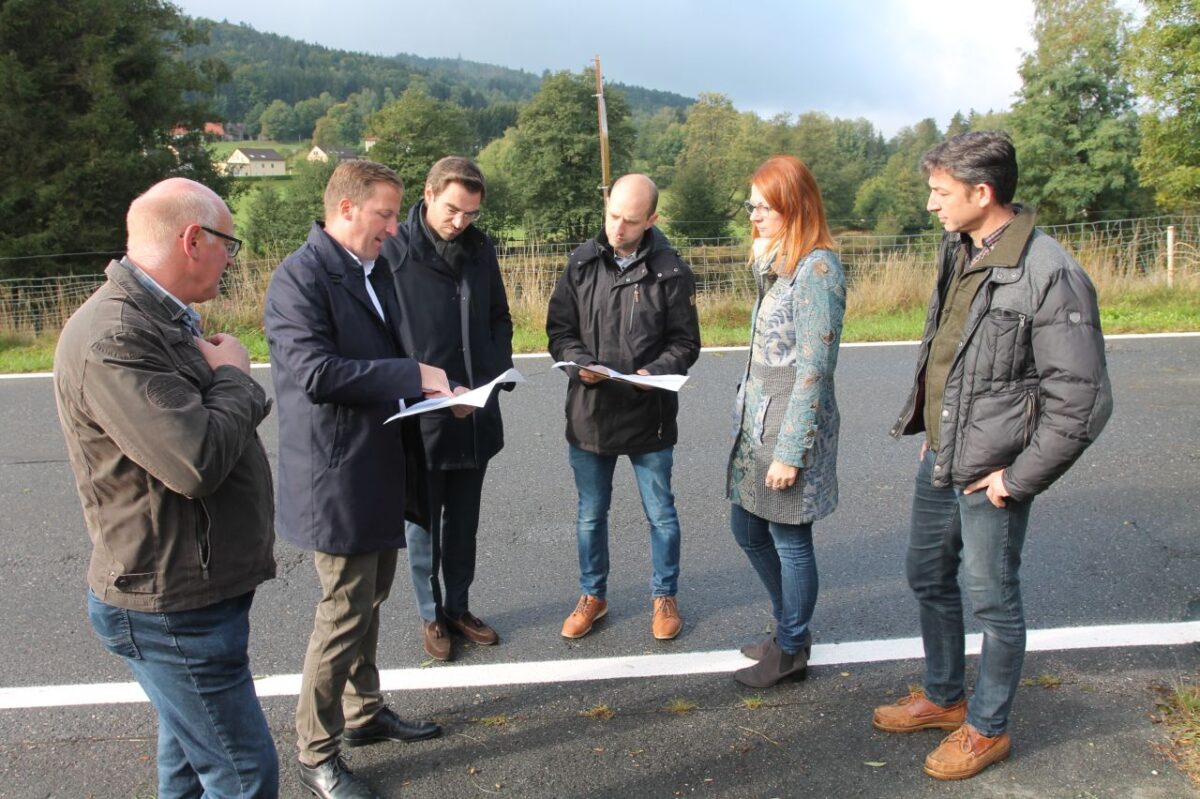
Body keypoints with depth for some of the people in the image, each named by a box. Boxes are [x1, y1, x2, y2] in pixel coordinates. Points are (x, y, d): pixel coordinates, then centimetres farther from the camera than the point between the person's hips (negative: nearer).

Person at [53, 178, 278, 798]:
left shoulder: (164, 319, 10)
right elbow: (199, 460, -31)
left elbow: (212, 424, 18)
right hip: (170, 609, -10)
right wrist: (232, 376, -16)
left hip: (192, 592, 10)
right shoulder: (111, 339, -25)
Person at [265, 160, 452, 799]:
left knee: (369, 599, 20)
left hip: (379, 470, 9)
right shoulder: (300, 276, -16)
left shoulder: (374, 272, 12)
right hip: (336, 477, -9)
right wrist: (415, 376, -25)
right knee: (345, 614, 1)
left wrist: (436, 391, 2)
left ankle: (364, 712, 38)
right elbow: (315, 372, -27)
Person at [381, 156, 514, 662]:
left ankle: (459, 607, 34)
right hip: (421, 416, -4)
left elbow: (499, 317, 14)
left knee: (464, 521, 17)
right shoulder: (394, 252, -11)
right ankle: (431, 615, 29)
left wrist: (501, 369, -2)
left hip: (477, 415, 5)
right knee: (423, 521, 12)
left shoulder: (481, 249, 5)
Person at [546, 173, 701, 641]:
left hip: (649, 415, -2)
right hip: (589, 413, 2)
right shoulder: (582, 263, 0)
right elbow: (559, 329, 3)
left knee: (661, 514, 13)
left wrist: (655, 371, -23)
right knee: (590, 515, 16)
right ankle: (592, 596, 37)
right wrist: (579, 362, -17)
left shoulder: (671, 272, -7)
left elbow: (685, 344, -3)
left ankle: (664, 597, 34)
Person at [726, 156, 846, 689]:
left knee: (790, 541, 6)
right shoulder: (776, 263, 11)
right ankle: (790, 626, 38)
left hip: (791, 426, -9)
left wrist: (789, 452, -19)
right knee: (747, 529, 18)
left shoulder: (817, 269, -17)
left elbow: (813, 371, -20)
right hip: (755, 421, 9)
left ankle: (790, 651, 25)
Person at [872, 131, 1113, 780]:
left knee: (991, 600, 9)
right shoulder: (957, 251, 4)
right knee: (928, 578, 20)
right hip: (938, 460, 8)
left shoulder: (1049, 275, -21)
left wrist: (1018, 477, -16)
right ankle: (943, 697, 42)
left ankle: (988, 728, 31)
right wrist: (927, 428, 16)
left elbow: (1082, 402, -20)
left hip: (988, 474, -8)